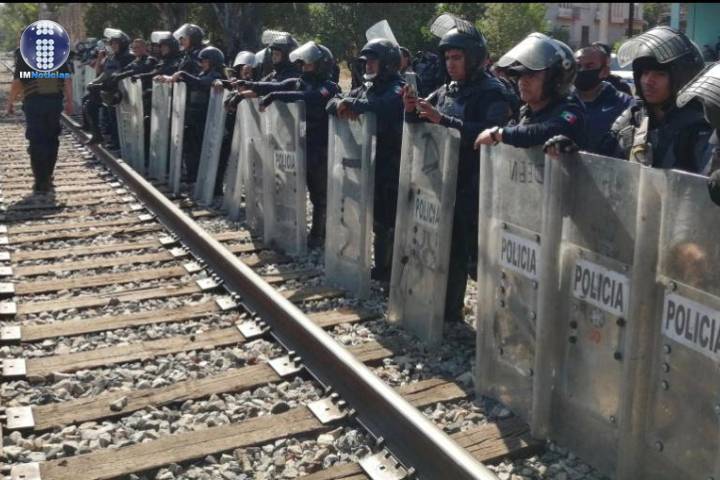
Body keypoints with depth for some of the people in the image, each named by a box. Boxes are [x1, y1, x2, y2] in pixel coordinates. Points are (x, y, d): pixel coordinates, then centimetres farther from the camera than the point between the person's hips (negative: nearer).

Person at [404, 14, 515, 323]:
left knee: (477, 257, -3)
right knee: (450, 252, 14)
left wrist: (442, 119, -29)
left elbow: (490, 134, -26)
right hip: (446, 183, 7)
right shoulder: (447, 90, 12)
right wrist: (413, 111, -5)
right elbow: (421, 127, 18)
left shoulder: (492, 92, -10)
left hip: (478, 189, -7)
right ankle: (450, 313, 27)